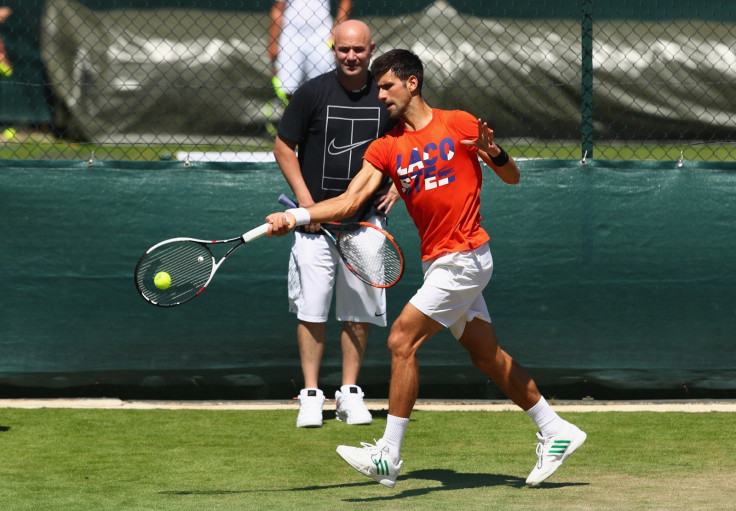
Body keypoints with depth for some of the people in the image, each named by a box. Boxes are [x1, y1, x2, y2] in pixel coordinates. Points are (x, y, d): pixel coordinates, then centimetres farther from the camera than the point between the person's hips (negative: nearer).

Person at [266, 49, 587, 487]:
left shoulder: (459, 124, -5)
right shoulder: (386, 148, 8)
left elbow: (513, 177, 2)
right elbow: (350, 200, -3)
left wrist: (494, 152, -20)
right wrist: (297, 216, -16)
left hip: (464, 257, -7)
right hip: (439, 263, 7)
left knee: (402, 340, -12)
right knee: (488, 356, 12)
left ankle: (388, 457, -8)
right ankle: (556, 433, 25)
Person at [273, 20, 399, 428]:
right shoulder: (312, 93, -3)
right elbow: (284, 147, 2)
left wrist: (397, 184, 0)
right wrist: (304, 198, -7)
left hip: (367, 221, 2)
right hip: (317, 220, -2)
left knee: (360, 312, 4)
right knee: (312, 310, -4)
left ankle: (350, 393, 14)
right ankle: (311, 395, 3)